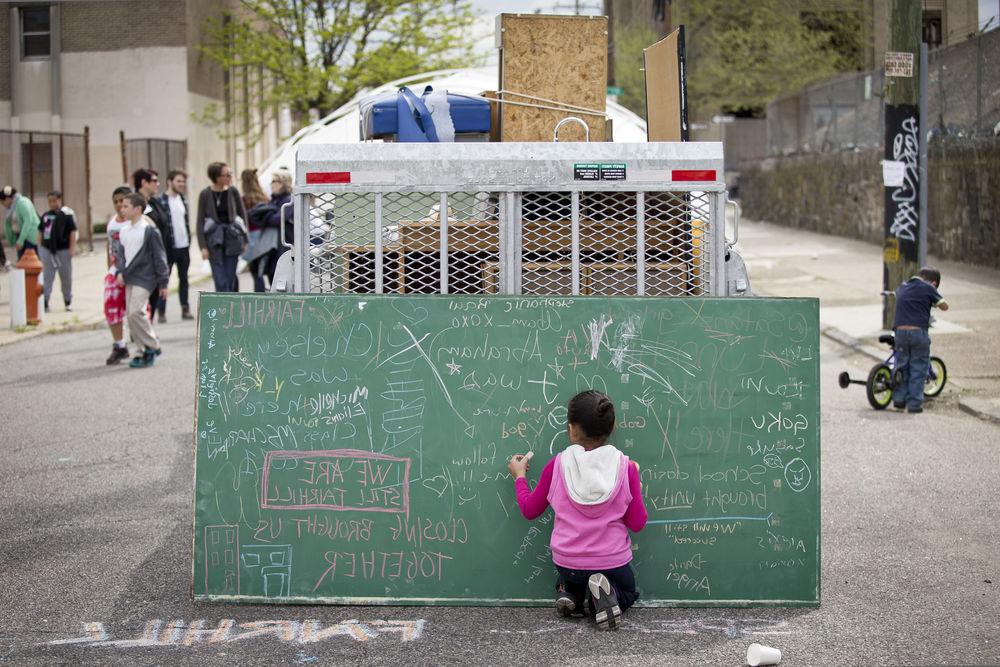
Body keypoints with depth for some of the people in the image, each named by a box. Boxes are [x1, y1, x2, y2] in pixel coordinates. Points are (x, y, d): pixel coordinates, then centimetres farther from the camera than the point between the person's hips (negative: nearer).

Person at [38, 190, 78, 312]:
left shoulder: (66, 214, -7)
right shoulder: (46, 215, 7)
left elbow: (73, 232, -8)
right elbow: (41, 232, 15)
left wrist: (72, 248, -12)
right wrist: (40, 247, 12)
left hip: (63, 249, -3)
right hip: (47, 249, 3)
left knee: (66, 277, 9)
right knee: (46, 277, 2)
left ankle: (68, 302, 21)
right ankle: (44, 301, 1)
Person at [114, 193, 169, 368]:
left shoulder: (149, 230, -8)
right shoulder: (124, 231, 11)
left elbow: (159, 257, -6)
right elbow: (120, 253, 15)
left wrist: (163, 283, -6)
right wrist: (121, 271, -4)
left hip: (144, 278, -7)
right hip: (129, 279, 8)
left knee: (135, 312, -19)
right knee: (130, 315, 6)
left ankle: (152, 347, -5)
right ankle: (147, 350, 16)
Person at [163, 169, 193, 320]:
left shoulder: (183, 199, 13)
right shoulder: (161, 200, -10)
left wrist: (189, 239, 13)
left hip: (184, 246, 7)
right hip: (168, 247, -6)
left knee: (184, 279, 10)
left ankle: (185, 309, 16)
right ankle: (162, 312, 2)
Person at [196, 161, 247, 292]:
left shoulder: (233, 192, 1)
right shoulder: (205, 194, -5)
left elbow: (242, 215, 9)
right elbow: (200, 222, -2)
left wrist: (244, 240, 6)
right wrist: (203, 246, -9)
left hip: (232, 238, 2)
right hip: (214, 241, -2)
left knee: (230, 279, 5)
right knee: (220, 282, -6)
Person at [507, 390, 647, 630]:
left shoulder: (557, 466, -13)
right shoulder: (626, 468, -14)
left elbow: (530, 510, 1)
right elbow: (637, 524, -7)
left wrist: (519, 476, 17)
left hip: (567, 562, 2)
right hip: (613, 562, -2)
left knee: (570, 581, 39)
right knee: (628, 593, 30)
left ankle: (570, 593, 4)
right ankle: (605, 595, -5)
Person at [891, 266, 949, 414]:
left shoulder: (902, 287, 16)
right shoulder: (928, 288, 1)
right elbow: (944, 306, 7)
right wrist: (934, 302, 27)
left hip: (900, 331, 4)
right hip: (918, 331, -4)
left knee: (901, 366, 18)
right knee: (918, 369, 5)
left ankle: (899, 398, 21)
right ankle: (914, 404, 4)